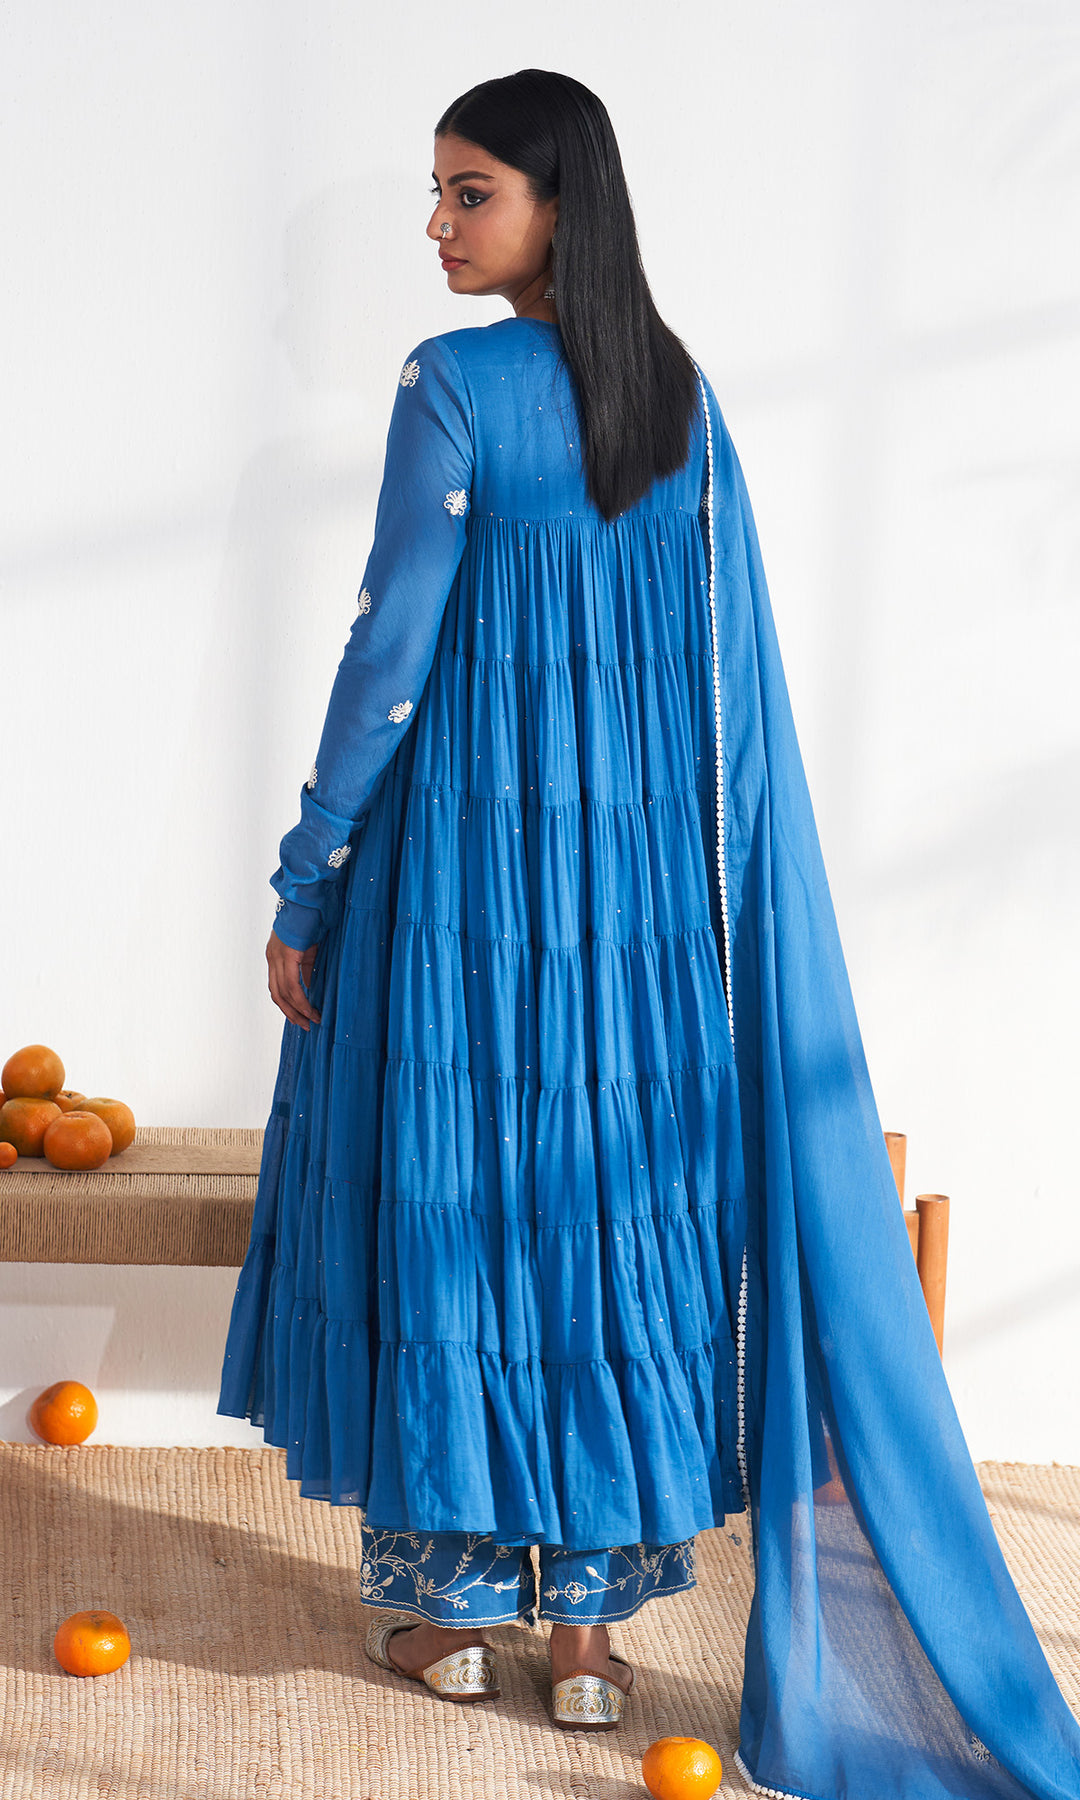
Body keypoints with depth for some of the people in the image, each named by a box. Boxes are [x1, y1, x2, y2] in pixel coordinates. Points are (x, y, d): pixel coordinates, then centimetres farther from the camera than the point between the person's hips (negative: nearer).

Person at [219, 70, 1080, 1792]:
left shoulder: (454, 386, -13)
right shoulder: (682, 392, 5)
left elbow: (389, 652, -14)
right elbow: (729, 666, 7)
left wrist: (305, 887, -6)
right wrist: (692, 888, 14)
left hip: (464, 856, -5)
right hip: (641, 872, 5)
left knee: (449, 1183, 7)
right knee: (610, 1186, 9)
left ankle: (449, 1599, 16)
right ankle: (589, 1614, 15)